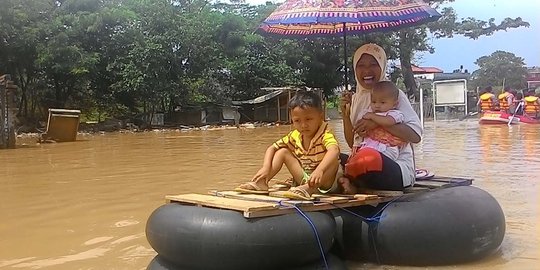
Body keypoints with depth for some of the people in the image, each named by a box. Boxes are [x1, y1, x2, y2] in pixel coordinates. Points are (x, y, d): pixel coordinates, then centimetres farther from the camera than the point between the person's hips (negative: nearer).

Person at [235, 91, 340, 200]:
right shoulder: (295, 136, -2)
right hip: (303, 179, 5)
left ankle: (308, 189, -45)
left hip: (325, 181, -5)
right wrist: (266, 167, -15)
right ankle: (261, 182, -10)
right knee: (283, 152, 0)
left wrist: (319, 170, -62)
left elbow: (334, 150, -44)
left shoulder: (325, 136, -21)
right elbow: (272, 148, 4)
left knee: (334, 160, -34)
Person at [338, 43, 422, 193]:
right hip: (361, 160, 5)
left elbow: (416, 135, -12)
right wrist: (345, 115, -1)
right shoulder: (356, 98, 14)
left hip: (398, 168, -5)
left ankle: (349, 182, -8)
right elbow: (353, 143, 13)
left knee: (370, 159, -36)